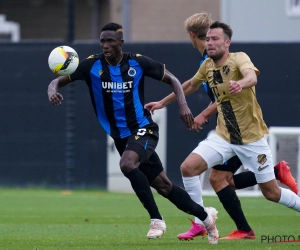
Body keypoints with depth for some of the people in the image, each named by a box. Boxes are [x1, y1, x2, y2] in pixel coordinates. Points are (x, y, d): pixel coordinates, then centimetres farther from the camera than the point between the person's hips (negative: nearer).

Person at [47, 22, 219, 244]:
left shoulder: (138, 63, -9)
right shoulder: (92, 65, -7)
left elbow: (171, 79, 3)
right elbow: (59, 80, -11)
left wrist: (183, 104, -13)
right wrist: (53, 90, -35)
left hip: (143, 128, -4)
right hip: (120, 136, 4)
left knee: (127, 164, -33)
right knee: (163, 186, 10)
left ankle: (156, 220, -21)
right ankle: (205, 216, 30)